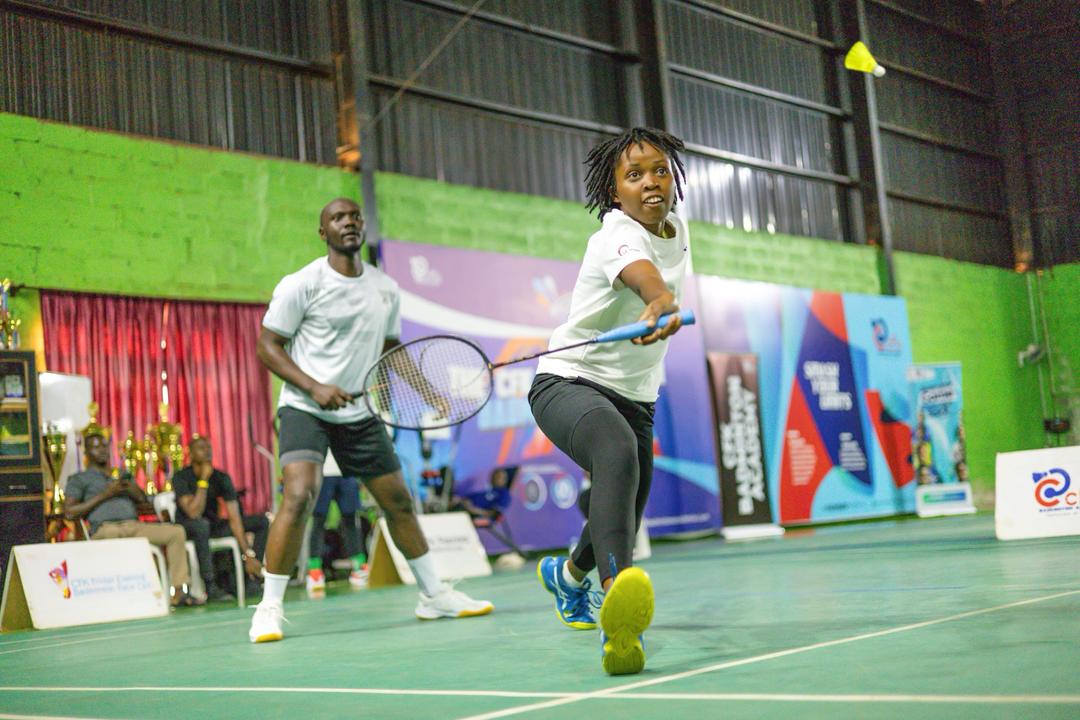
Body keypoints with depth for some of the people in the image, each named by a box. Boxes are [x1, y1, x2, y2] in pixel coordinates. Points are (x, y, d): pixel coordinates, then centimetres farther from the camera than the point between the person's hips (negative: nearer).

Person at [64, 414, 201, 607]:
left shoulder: (122, 475, 33)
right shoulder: (79, 479, 18)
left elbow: (145, 502, 27)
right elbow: (69, 513, 2)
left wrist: (133, 489, 3)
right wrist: (104, 495, -2)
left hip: (135, 526, 5)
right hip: (104, 528, -5)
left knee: (176, 531, -18)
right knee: (113, 535, -43)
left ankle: (178, 592, -23)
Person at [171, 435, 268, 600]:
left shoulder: (221, 478, -5)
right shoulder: (181, 477, -16)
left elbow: (235, 518, -13)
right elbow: (194, 513, -30)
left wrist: (248, 554, -21)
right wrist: (203, 480, -28)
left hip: (213, 527, 5)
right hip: (188, 530, -5)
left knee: (262, 521, -8)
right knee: (201, 524, -41)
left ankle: (251, 580, -15)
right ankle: (210, 587, -36)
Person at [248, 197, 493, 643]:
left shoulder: (386, 288, 8)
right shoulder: (301, 284, -8)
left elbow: (392, 350, 20)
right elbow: (267, 346, -7)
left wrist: (428, 391, 6)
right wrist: (314, 387, -20)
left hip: (360, 411, 5)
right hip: (304, 407, -5)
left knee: (398, 500, 8)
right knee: (299, 494, -24)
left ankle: (434, 595, 22)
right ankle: (269, 610, -15)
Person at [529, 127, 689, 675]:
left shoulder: (677, 228, 5)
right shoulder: (617, 237, -21)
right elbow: (642, 274, -46)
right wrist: (661, 302, -65)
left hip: (634, 397, 8)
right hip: (568, 383, -8)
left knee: (621, 526, 19)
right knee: (618, 452, -41)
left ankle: (567, 575, 54)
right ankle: (616, 611, -57)